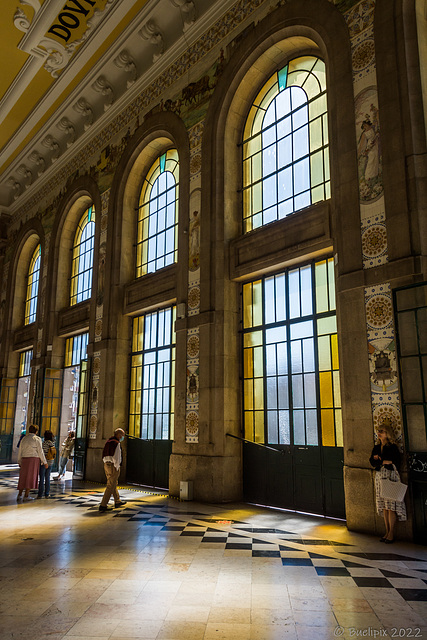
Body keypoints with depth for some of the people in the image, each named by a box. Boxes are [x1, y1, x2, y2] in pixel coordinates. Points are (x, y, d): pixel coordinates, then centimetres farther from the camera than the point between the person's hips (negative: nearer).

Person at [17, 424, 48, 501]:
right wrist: (45, 462, -2)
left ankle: (19, 494, 10)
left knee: (23, 477, 12)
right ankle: (26, 495, -1)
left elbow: (20, 451, 12)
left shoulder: (24, 438, 9)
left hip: (25, 460, 5)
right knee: (31, 477, 0)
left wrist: (19, 462, 22)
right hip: (34, 459, -5)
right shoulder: (37, 439, -7)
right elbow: (40, 452, -8)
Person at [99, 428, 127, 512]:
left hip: (106, 465, 9)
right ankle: (103, 505, -3)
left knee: (114, 484, 20)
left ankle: (117, 501, 31)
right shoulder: (116, 443, -14)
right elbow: (116, 457, -18)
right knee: (110, 486, -4)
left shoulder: (108, 442, 15)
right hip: (113, 466, -9)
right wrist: (117, 468, -13)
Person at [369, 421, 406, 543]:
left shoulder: (393, 447, -7)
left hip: (390, 476, -6)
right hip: (379, 477, 6)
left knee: (391, 506, -3)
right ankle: (387, 531, 18)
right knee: (384, 506, 9)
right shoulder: (376, 448, 12)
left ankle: (391, 533, 7)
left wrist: (379, 461, -9)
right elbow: (372, 462, 6)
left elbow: (395, 463, -15)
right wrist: (385, 461, -10)